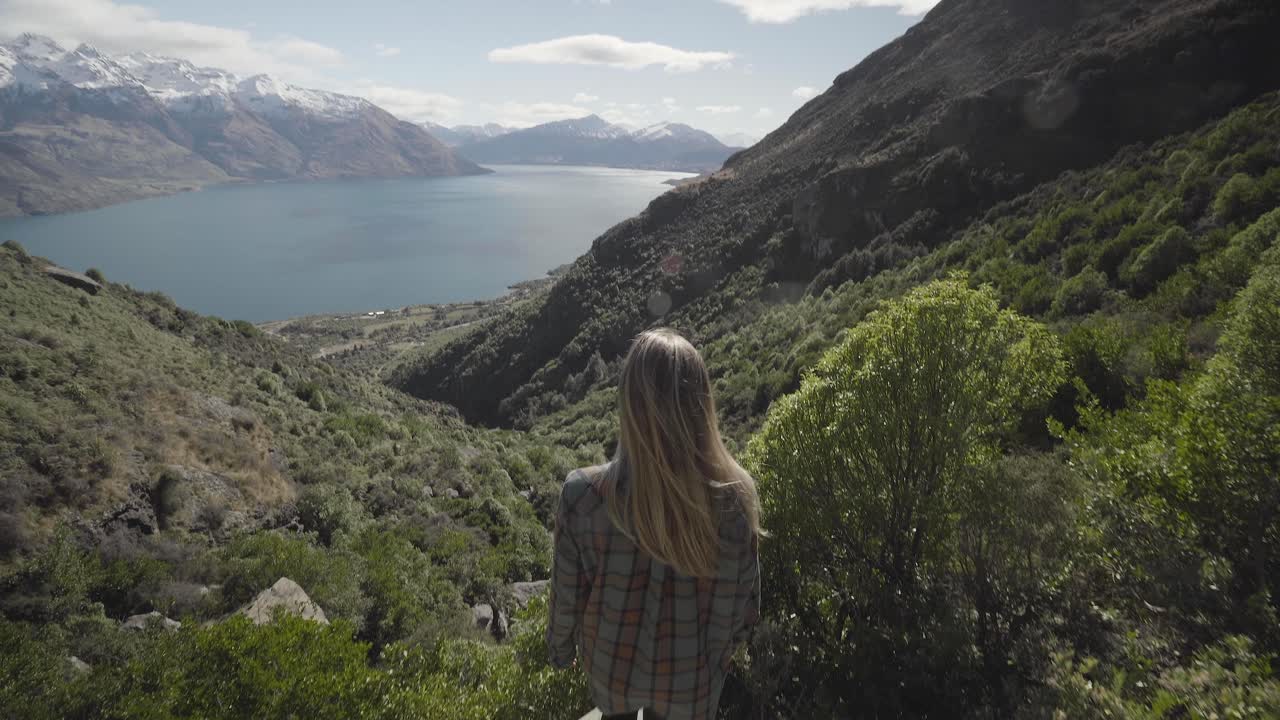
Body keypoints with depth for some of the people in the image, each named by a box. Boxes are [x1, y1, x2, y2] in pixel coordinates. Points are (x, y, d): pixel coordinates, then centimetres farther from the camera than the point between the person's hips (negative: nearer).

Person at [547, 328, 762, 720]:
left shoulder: (584, 494, -30)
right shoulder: (735, 498, -28)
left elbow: (567, 593, -14)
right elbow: (742, 599, -12)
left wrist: (560, 647, 7)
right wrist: (725, 647, 9)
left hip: (611, 664, 0)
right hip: (693, 675, 0)